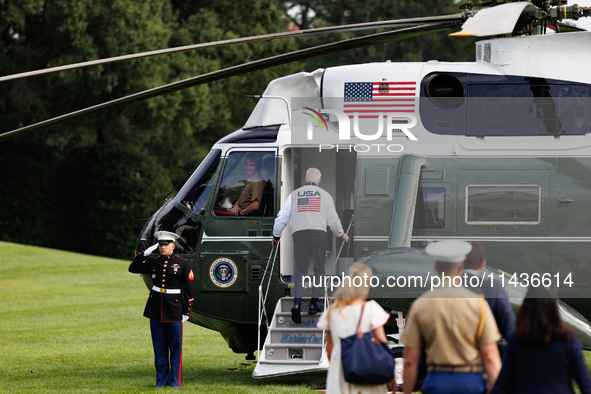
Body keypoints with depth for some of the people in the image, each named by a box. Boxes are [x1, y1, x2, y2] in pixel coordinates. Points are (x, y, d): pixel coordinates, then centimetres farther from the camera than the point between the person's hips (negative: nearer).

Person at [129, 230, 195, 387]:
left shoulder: (183, 264, -1)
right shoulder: (153, 262, 9)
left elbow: (189, 291, 1)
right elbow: (133, 268, 13)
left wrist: (186, 313, -4)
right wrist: (145, 253, 0)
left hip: (174, 312, -3)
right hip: (156, 312, 3)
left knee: (175, 347, 0)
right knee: (159, 348, 6)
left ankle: (175, 380, 6)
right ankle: (161, 379, 12)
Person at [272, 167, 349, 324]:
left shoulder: (294, 195, 13)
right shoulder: (324, 196, 10)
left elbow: (282, 217, 12)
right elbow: (333, 221, 12)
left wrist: (276, 236, 27)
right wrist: (341, 234, 31)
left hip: (299, 235, 1)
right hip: (318, 234, -1)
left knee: (301, 270, 9)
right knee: (319, 270, 15)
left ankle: (297, 304, -11)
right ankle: (313, 304, 10)